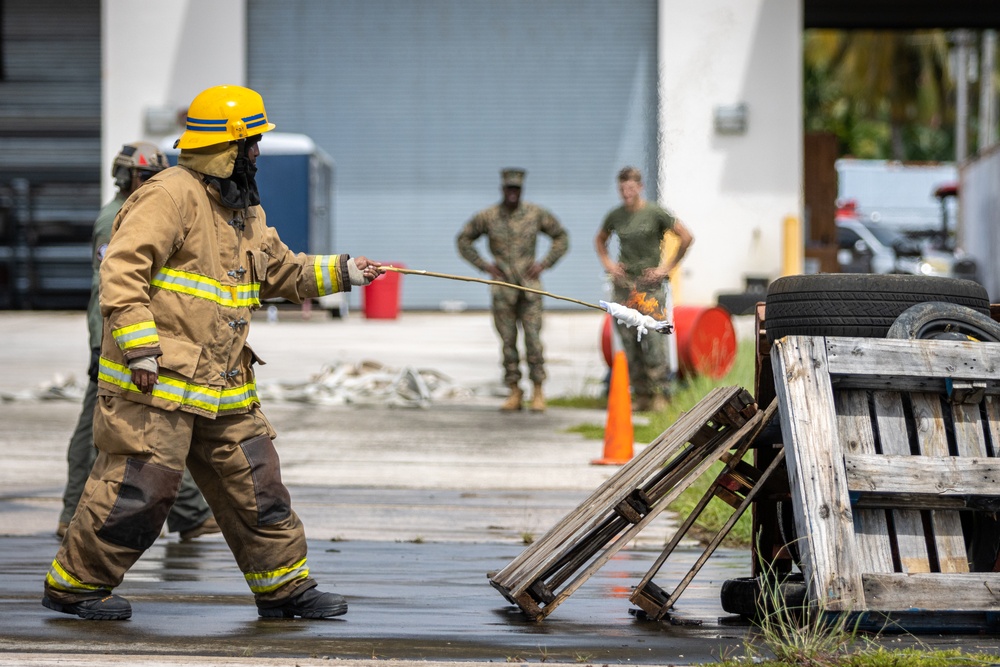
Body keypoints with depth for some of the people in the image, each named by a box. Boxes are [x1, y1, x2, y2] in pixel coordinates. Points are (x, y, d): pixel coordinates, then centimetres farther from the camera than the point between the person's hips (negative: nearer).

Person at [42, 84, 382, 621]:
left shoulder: (244, 211, 17)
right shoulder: (170, 195, -13)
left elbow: (281, 271, 31)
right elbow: (122, 270, -20)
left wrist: (341, 272, 20)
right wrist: (140, 345, -25)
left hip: (223, 389, 9)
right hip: (156, 380, -9)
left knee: (255, 484, 9)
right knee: (138, 487, -7)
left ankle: (284, 587, 19)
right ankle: (72, 583, 7)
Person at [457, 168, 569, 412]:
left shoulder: (536, 214, 2)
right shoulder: (487, 216, 1)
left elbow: (561, 237, 13)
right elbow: (464, 240, 13)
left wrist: (545, 263, 2)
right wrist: (483, 265, 3)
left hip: (529, 285, -1)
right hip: (502, 285, 1)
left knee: (533, 338, -6)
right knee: (508, 341, 2)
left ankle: (538, 392, 1)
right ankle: (514, 394, 8)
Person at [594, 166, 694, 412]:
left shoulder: (656, 213, -4)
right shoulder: (615, 216, 9)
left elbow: (686, 237, -3)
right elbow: (600, 240, 28)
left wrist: (667, 267, -5)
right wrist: (607, 263, 12)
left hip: (650, 284, -4)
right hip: (623, 284, 4)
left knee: (654, 341, -10)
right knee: (629, 343, 3)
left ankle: (660, 394, -6)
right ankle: (641, 395, 9)